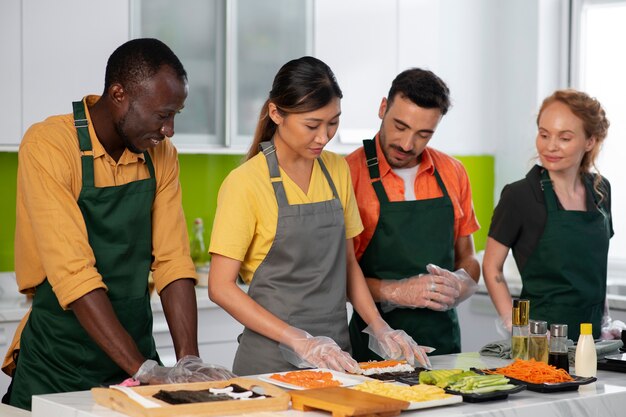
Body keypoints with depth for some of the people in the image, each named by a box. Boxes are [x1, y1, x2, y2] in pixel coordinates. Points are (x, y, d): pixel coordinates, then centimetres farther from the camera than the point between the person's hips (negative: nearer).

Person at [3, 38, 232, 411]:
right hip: (56, 371, -5)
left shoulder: (161, 155, 1)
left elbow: (172, 261, -2)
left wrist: (189, 361, -15)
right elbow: (73, 274, -24)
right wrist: (144, 369, -28)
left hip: (136, 350, 5)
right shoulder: (47, 146, -17)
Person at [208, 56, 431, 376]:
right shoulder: (246, 182, -12)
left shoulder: (337, 170, 6)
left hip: (335, 354, 5)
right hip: (272, 359, -5)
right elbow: (221, 287, -13)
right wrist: (299, 341, -20)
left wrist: (378, 328, 0)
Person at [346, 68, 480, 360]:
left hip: (444, 342, 4)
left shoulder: (453, 173, 8)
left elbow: (468, 261, 15)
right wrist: (394, 292, -21)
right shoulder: (347, 174, -8)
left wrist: (458, 285, -7)